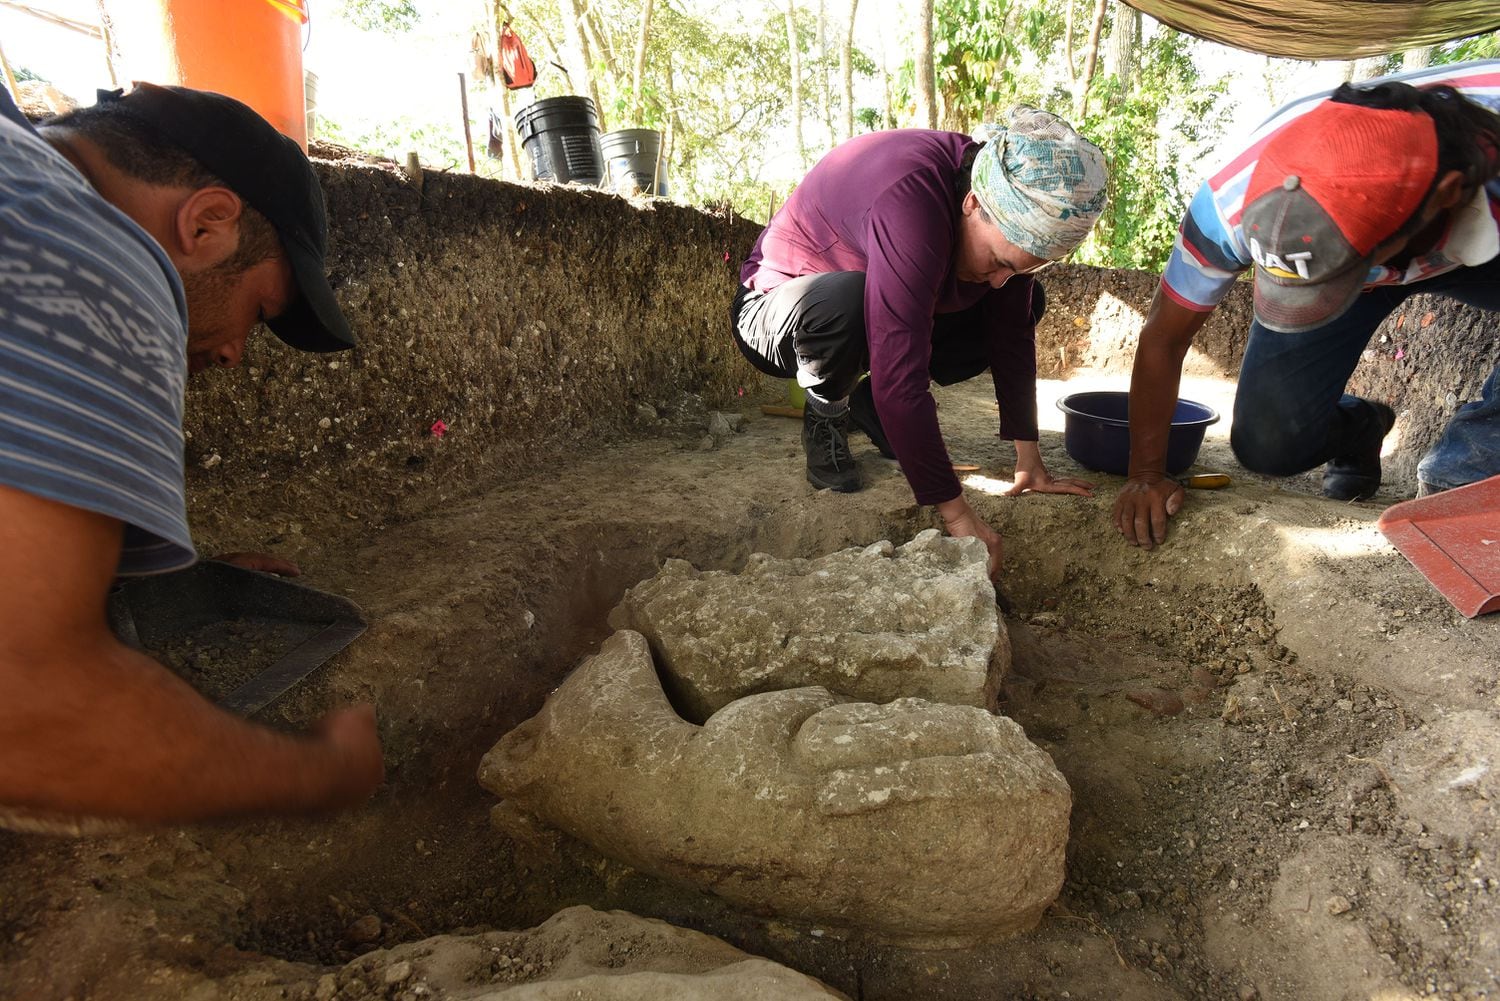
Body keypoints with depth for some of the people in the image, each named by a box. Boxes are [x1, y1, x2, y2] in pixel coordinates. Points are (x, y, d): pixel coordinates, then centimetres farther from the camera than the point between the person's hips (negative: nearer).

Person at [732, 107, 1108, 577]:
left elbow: (1012, 335, -7)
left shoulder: (1011, 209, -14)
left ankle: (870, 404, 6)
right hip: (776, 311, -7)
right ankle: (826, 416, -8)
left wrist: (1029, 459, -9)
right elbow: (900, 376, -44)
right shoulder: (911, 200, -38)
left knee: (1025, 306, -1)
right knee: (843, 300, -41)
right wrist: (957, 516, -41)